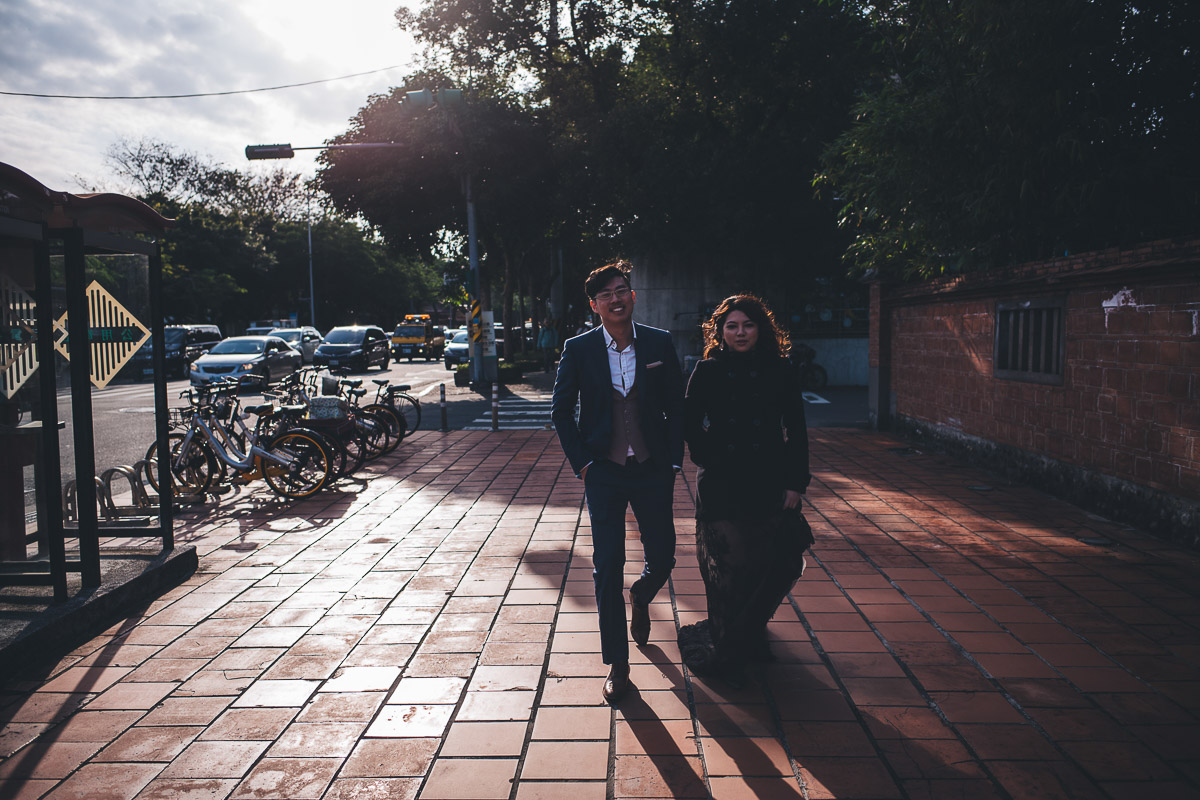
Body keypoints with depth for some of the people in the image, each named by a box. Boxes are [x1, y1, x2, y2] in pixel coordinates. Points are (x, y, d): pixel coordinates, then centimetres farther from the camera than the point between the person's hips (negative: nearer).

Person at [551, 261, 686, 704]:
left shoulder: (660, 344, -1)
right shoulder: (579, 349, -4)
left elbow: (676, 407, 5)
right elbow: (561, 410, 3)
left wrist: (673, 461, 0)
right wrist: (582, 463, -2)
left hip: (652, 471, 1)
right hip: (604, 472, -1)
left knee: (662, 559, 7)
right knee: (607, 567, 0)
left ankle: (639, 599, 45)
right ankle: (617, 664, 15)